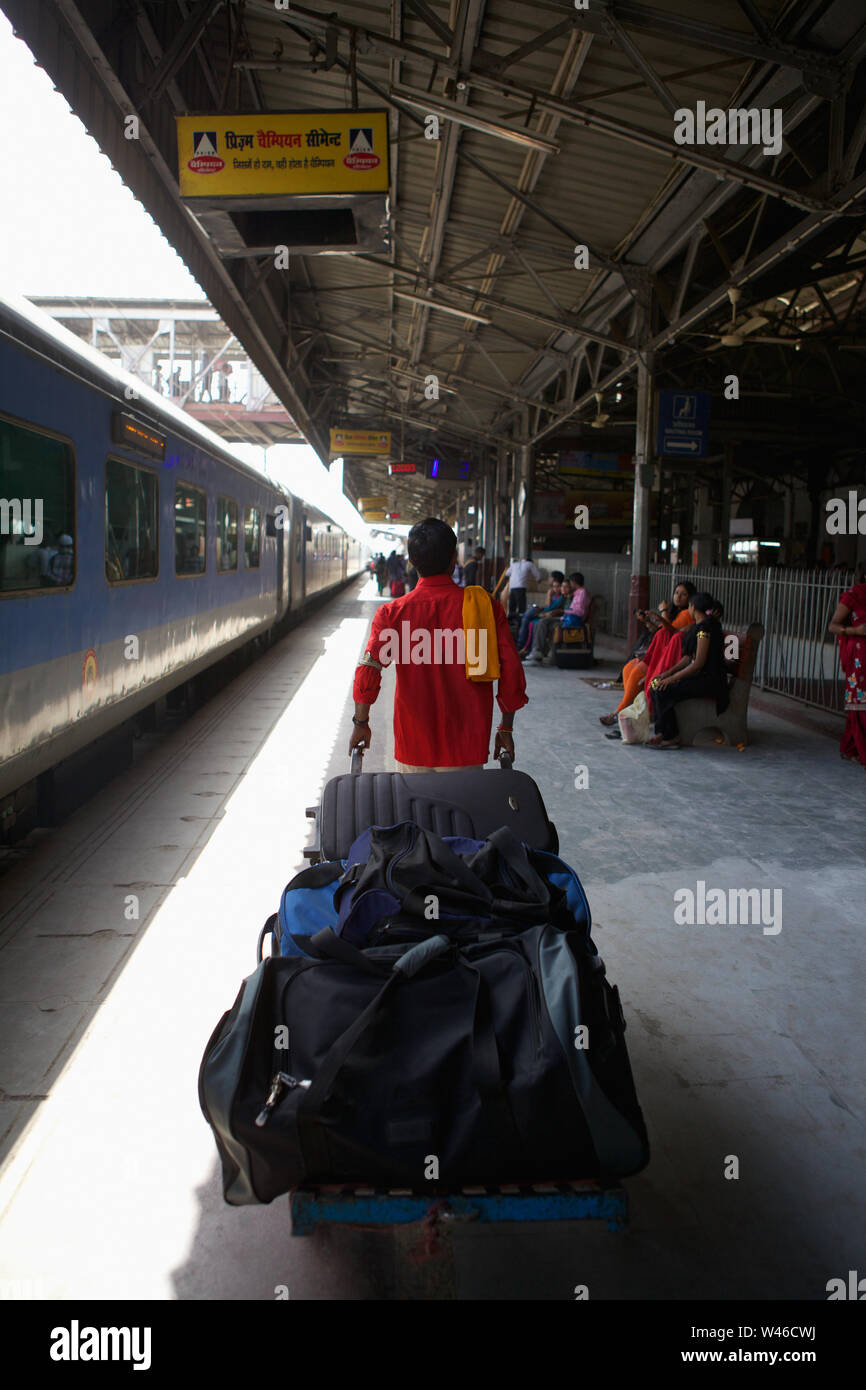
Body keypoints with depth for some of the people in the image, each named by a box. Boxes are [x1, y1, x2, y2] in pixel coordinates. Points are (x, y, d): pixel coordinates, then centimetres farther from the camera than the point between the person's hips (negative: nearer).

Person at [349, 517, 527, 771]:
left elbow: (367, 674, -11)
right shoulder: (486, 606, -4)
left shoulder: (392, 613, -5)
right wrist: (506, 728, 7)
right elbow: (511, 673, -4)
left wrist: (361, 724, 4)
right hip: (468, 748, 0)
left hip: (413, 749, 0)